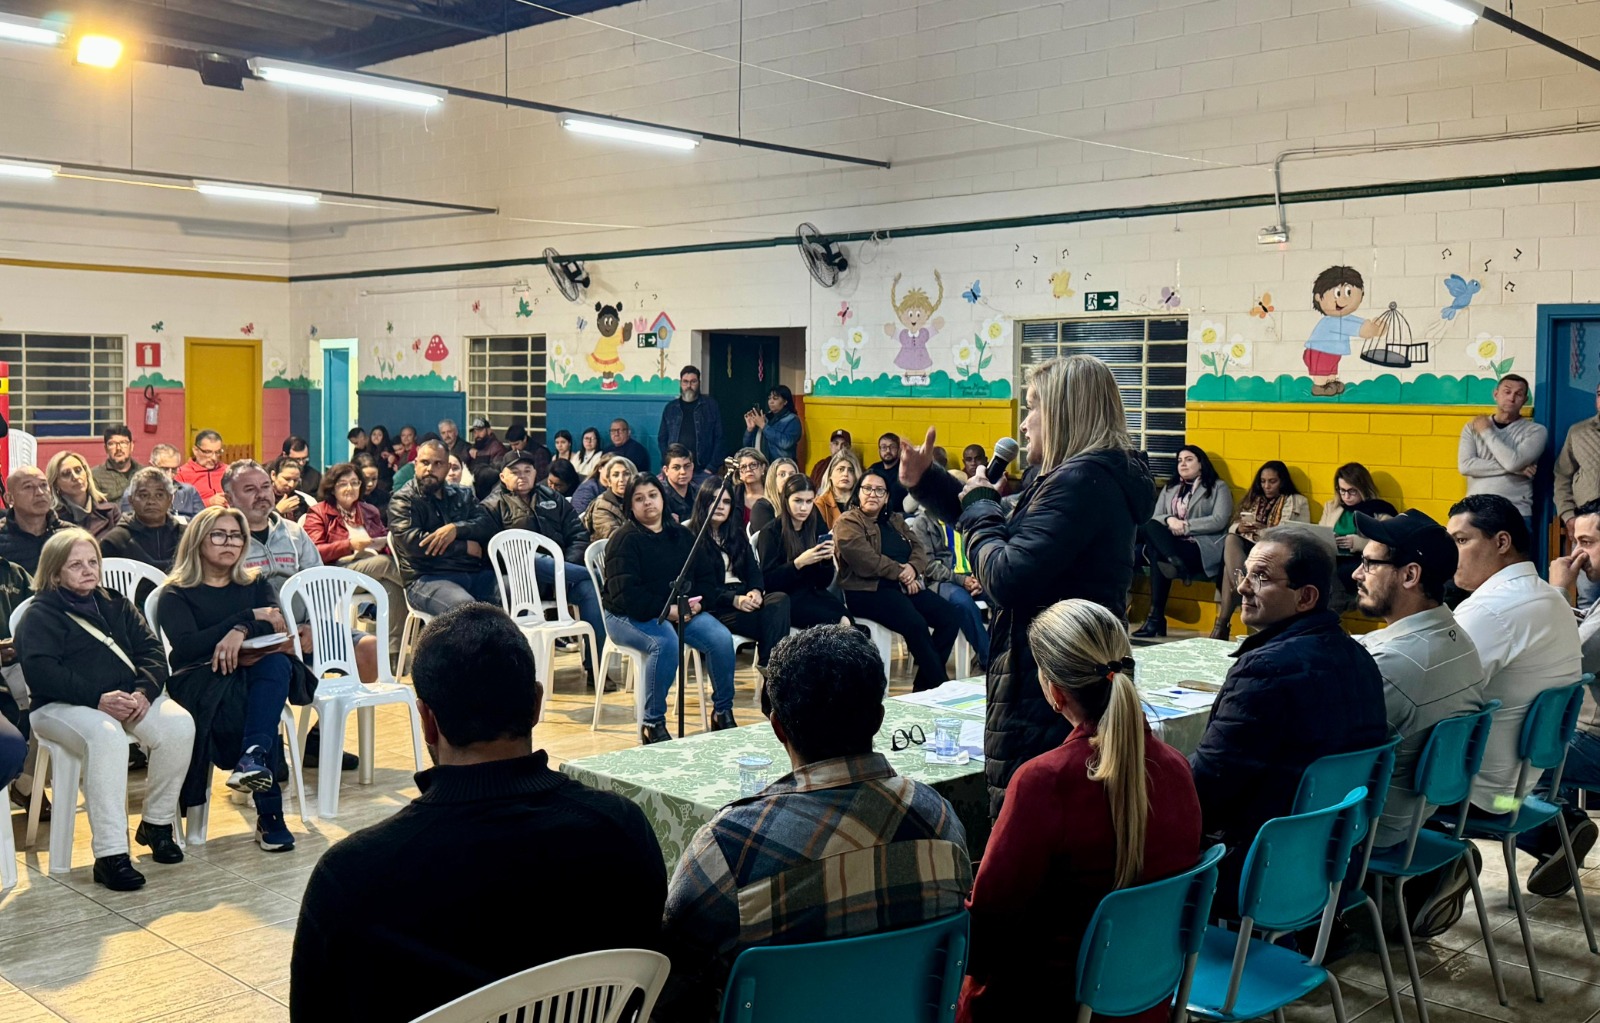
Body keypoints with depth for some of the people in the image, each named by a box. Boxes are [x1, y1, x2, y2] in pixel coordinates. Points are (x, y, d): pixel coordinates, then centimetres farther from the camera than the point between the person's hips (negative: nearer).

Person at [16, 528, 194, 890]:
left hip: (127, 699, 5)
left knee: (179, 724, -25)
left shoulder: (117, 605, 19)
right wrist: (98, 698, -25)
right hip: (61, 707, -5)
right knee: (107, 736, -38)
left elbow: (152, 650, 9)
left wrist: (144, 691, -13)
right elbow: (41, 672, -13)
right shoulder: (39, 616, 3)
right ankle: (110, 854, -38)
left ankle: (157, 823, -4)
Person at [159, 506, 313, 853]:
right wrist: (250, 617, -10)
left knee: (278, 664, -33)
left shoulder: (256, 586, 21)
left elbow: (280, 628, 1)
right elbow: (187, 646, -9)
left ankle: (253, 758, -50)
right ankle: (269, 815, -37)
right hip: (200, 684, -3)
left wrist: (241, 631, -21)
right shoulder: (176, 594, 10)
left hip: (249, 676, 3)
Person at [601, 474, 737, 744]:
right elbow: (625, 594, -18)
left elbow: (707, 576, 11)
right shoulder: (625, 540, -7)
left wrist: (695, 601, -10)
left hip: (680, 609, 6)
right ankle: (652, 724, -24)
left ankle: (723, 712, -3)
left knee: (721, 638, -19)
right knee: (666, 642, -36)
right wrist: (667, 610, -22)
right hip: (629, 616, -5)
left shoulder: (681, 535, 13)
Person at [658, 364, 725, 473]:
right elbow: (662, 439, 14)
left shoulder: (710, 405, 5)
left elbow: (718, 438, 2)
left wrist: (712, 467, -5)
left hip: (702, 471, -2)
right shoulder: (670, 408, 11)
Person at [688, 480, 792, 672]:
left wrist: (756, 591, -11)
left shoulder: (738, 535, 22)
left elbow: (754, 570, 14)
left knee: (780, 600, -29)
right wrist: (733, 599, -20)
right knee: (772, 619, -32)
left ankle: (769, 664, -35)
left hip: (743, 598, 6)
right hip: (713, 606, -6)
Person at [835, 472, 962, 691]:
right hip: (869, 590, -7)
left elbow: (919, 550, 11)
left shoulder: (895, 520, 23)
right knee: (915, 623, -31)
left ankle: (924, 684, -6)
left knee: (951, 616, -13)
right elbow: (865, 560, -14)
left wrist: (913, 568, -11)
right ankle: (940, 685, -17)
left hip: (905, 586, 8)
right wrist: (901, 573, -11)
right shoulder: (848, 523, 1)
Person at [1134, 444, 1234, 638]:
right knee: (1150, 527, -31)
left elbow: (1219, 521, -6)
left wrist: (1185, 525, -12)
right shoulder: (1169, 489, 25)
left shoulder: (1218, 487, 10)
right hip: (1170, 543, 5)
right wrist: (1169, 520, -12)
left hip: (1204, 546, -4)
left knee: (1158, 555, -32)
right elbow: (1154, 519, 12)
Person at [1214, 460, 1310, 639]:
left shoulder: (1298, 502, 16)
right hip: (1246, 546, 4)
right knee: (1230, 540, -37)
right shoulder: (1253, 498, 29)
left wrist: (1268, 530, -13)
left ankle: (1224, 621, -39)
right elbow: (1232, 527, 21)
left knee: (1230, 566, -36)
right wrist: (1240, 527, -6)